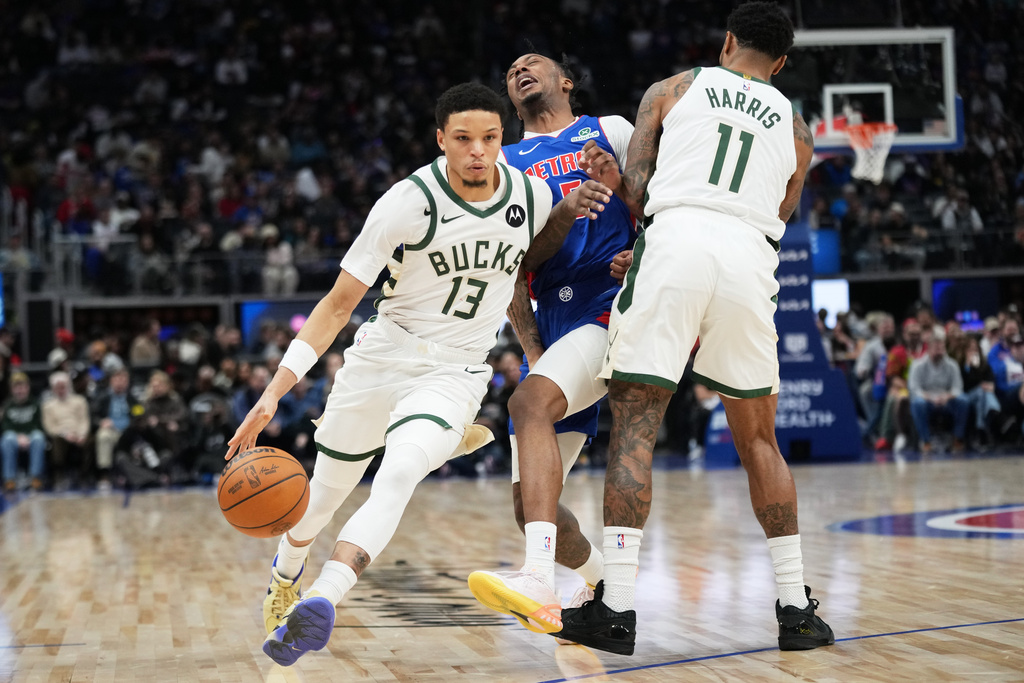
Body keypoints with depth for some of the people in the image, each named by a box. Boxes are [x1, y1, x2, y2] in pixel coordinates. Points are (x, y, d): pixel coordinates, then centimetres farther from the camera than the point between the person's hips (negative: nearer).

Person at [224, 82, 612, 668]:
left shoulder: (531, 194, -6)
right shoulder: (407, 204, -18)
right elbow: (339, 302, -14)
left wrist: (568, 213, -2)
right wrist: (274, 392, -22)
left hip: (457, 373, 1)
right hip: (382, 355, 0)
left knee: (399, 473, -30)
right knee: (325, 495, 15)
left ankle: (323, 599, -40)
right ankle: (286, 574, 47)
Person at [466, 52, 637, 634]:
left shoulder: (609, 131, 15)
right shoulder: (502, 162, 22)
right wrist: (533, 350, 0)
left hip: (616, 309, -5)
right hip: (554, 329, 5)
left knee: (530, 401, -34)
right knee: (530, 499, -1)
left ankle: (540, 582, -46)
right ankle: (599, 586, 28)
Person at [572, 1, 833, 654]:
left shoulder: (673, 89, 19)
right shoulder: (795, 128, 26)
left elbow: (636, 190, 8)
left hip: (675, 240, -2)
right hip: (750, 259, 2)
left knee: (634, 424, 1)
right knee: (758, 438, 15)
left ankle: (616, 607, -6)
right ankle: (796, 608, 14)